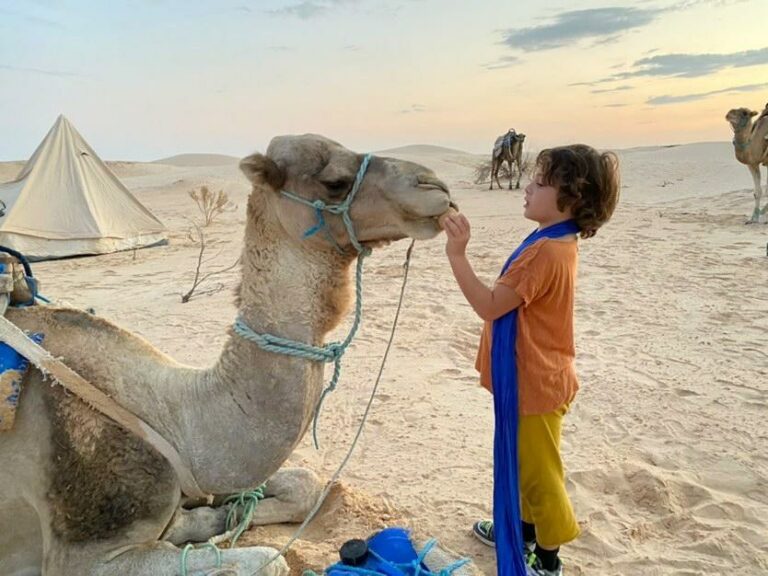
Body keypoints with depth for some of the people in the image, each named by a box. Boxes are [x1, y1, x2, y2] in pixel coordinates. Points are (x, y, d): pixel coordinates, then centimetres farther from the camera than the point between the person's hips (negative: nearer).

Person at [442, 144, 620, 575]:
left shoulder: (547, 251, -27)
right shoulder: (556, 243, 6)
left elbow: (489, 306, -28)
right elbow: (507, 303, 12)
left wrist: (457, 254, -30)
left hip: (535, 383, -10)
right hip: (530, 377, 10)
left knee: (539, 472, 9)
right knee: (528, 466, 26)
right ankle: (527, 530, 46)